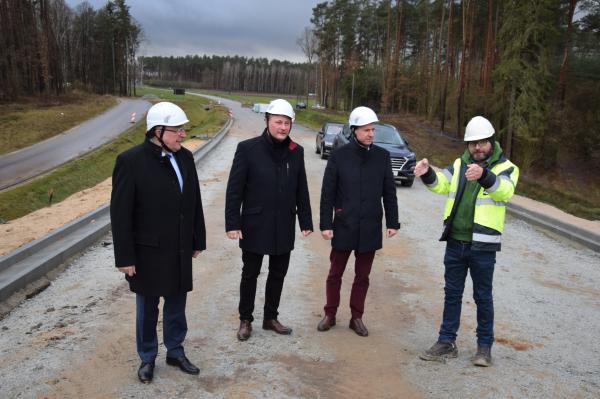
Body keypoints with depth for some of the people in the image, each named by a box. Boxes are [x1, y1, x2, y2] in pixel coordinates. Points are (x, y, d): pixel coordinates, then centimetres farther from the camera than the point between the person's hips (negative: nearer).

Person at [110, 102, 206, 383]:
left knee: (176, 304, 17)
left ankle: (175, 352, 36)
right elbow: (120, 213, -14)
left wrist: (198, 241, 9)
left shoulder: (185, 157, 0)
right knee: (147, 308, 14)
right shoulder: (131, 161, -16)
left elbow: (194, 202, 6)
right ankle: (147, 358, 34)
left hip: (180, 250, 4)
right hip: (148, 252, -4)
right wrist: (125, 257, -13)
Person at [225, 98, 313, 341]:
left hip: (284, 227, 4)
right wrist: (232, 223, -13)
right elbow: (234, 189, -9)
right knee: (250, 274, 10)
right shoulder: (248, 149, -9)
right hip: (255, 226, -3)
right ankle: (245, 320, 27)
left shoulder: (296, 152, 3)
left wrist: (306, 221, 7)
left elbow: (301, 190, 8)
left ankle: (270, 318, 32)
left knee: (278, 274, 15)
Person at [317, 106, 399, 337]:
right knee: (335, 273, 11)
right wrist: (326, 224, -8)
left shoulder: (382, 156, 1)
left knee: (362, 276, 13)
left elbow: (389, 193, 6)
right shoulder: (339, 156, -6)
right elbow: (327, 193, -5)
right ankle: (330, 314, 27)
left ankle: (357, 317, 27)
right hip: (343, 227, -2)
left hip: (370, 229, 2)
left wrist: (392, 222, 5)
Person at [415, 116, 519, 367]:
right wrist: (427, 174, -29)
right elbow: (441, 184, -6)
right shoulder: (460, 164, 8)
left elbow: (504, 190, -26)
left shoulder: (505, 168, -4)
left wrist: (484, 175, -46)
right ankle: (447, 343, 23)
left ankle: (484, 346, 25)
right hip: (455, 242, 4)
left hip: (482, 245, -4)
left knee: (483, 297, 9)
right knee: (452, 294, 12)